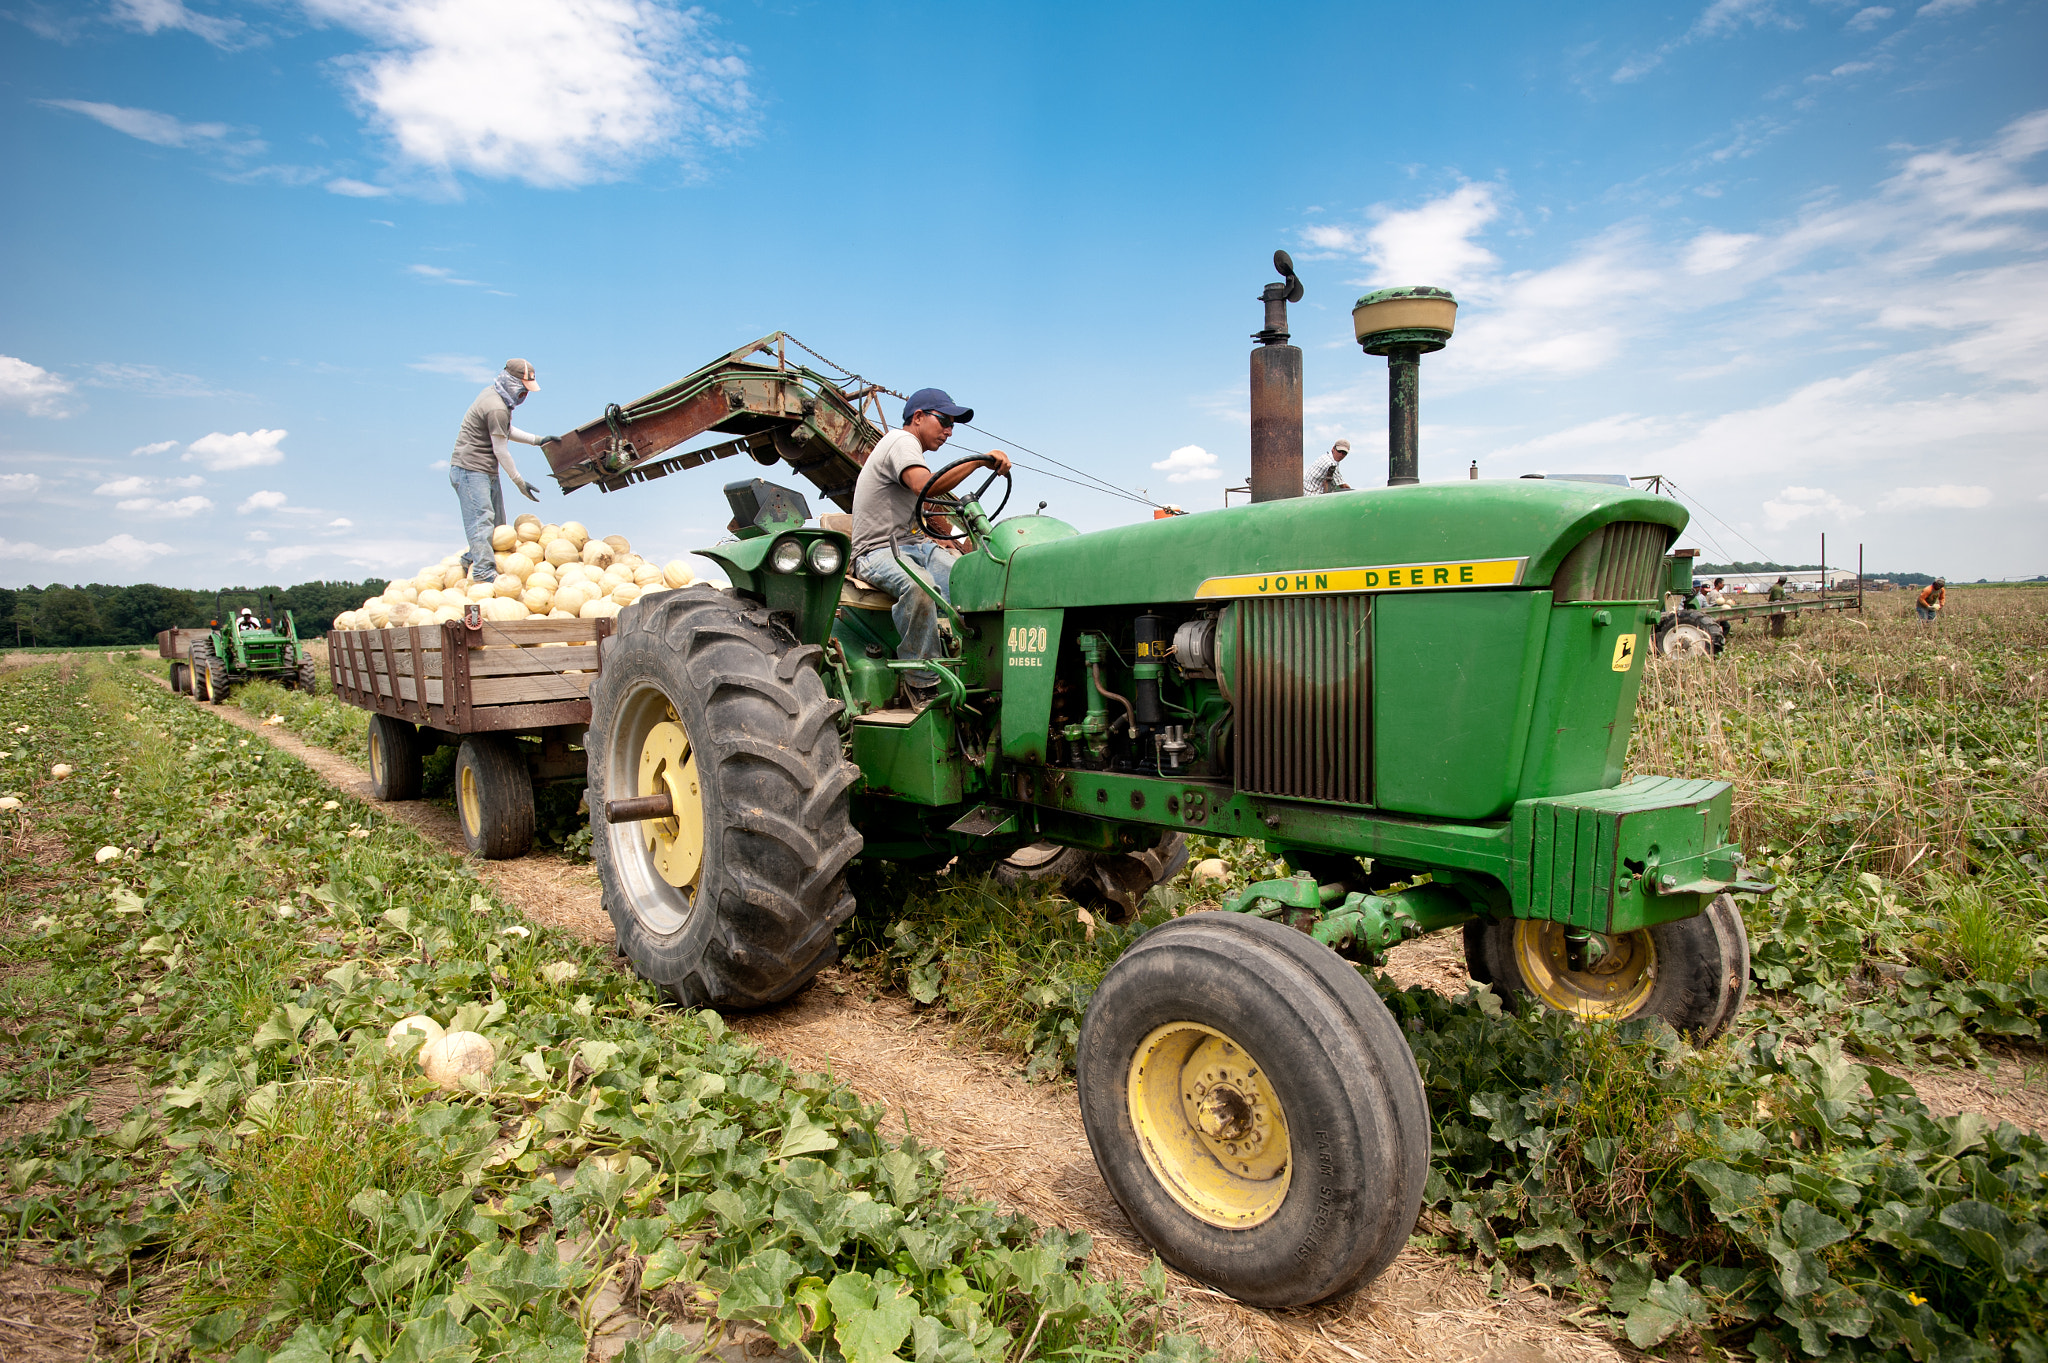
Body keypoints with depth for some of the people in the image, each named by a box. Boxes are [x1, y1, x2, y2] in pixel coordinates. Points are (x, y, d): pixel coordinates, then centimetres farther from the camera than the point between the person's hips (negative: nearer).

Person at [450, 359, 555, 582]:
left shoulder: (493, 395, 12)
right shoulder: (496, 408, -20)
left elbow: (506, 431, 27)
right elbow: (501, 451, -17)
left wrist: (537, 440, 22)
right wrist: (519, 482, -10)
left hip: (488, 472, 11)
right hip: (470, 470, -11)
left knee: (497, 524, 13)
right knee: (481, 520, -14)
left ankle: (472, 559, 22)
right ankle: (484, 572, -17)